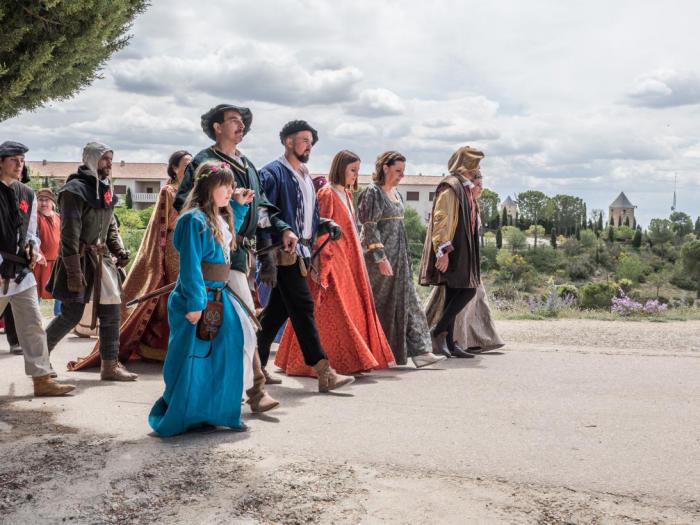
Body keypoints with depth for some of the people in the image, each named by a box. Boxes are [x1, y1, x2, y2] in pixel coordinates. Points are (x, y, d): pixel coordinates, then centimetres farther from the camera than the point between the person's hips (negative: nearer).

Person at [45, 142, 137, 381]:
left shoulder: (106, 189, 13)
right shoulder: (75, 189, -13)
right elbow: (69, 233, -18)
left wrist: (119, 250, 5)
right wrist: (74, 271, -22)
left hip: (102, 258, 8)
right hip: (80, 258, -8)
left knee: (111, 311, 5)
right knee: (72, 314, -2)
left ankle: (110, 365, 11)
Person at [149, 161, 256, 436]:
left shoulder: (220, 219, 11)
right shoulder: (195, 219, -16)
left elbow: (229, 236, 35)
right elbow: (190, 265, -20)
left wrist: (240, 206, 25)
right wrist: (195, 302, -23)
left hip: (218, 297, 9)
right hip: (197, 300, -9)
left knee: (218, 357, 14)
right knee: (190, 359, 0)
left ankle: (214, 412, 25)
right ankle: (176, 419, 13)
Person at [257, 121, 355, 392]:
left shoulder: (306, 177, 20)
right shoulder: (273, 173, -7)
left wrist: (326, 225, 3)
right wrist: (267, 259, -20)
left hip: (301, 253, 9)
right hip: (284, 253, -9)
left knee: (278, 309, 12)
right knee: (303, 308, -10)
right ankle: (324, 373, -9)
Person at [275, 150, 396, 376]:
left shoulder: (346, 195, 16)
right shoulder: (327, 194, -10)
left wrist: (356, 260, 17)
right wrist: (320, 265, -19)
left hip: (349, 260, 9)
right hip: (332, 262, -9)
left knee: (355, 307, 10)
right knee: (336, 311, -6)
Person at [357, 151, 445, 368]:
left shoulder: (396, 194, 14)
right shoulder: (372, 192, -10)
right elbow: (369, 227, -16)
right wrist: (381, 257, -21)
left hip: (398, 256, 8)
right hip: (379, 255, -8)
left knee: (407, 301, 3)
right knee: (380, 303, 0)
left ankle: (419, 350, 2)